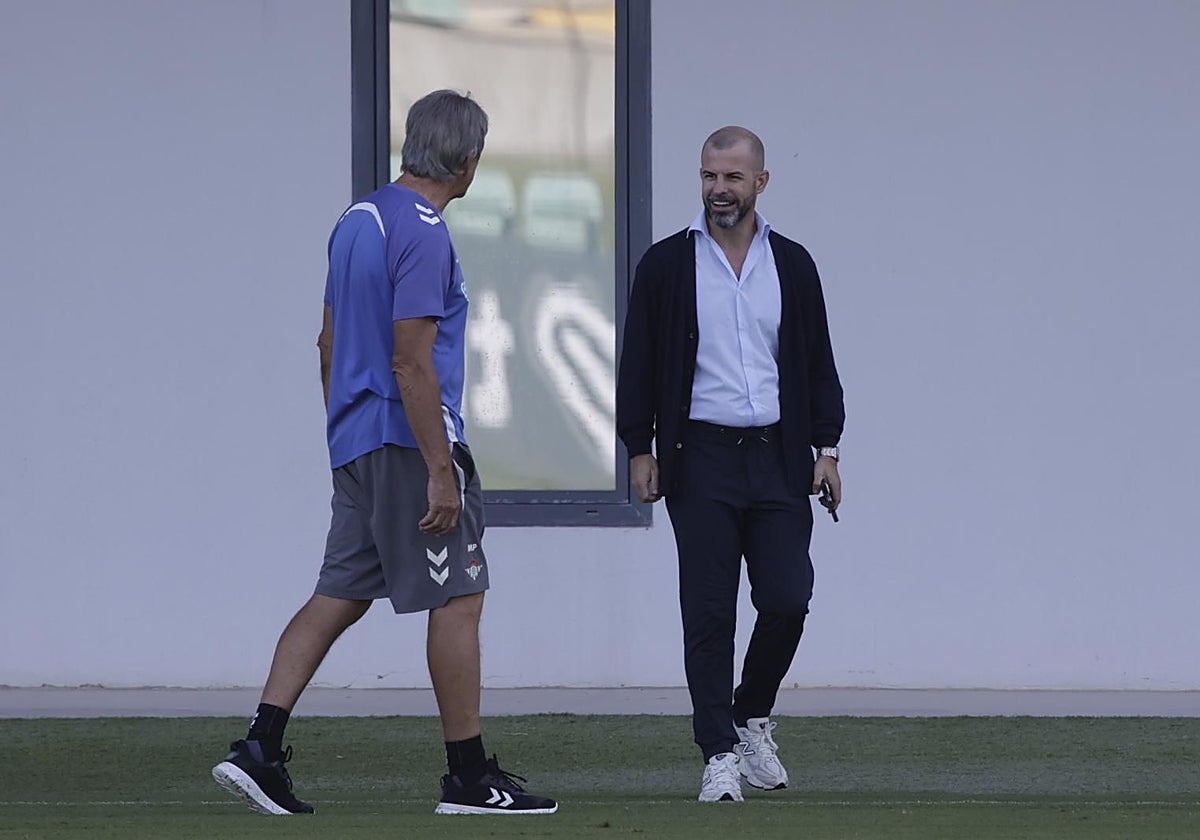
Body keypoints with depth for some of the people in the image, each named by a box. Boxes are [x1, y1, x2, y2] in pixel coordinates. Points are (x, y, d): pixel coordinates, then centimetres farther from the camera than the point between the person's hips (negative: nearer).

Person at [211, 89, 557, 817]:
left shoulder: (359, 219, 13)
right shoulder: (423, 234, -15)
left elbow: (330, 345, 19)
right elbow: (410, 362, -20)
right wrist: (441, 472, -19)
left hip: (355, 443, 9)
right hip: (410, 441, -9)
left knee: (339, 596, 8)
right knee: (458, 599, -2)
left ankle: (260, 749, 0)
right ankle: (470, 777, 1)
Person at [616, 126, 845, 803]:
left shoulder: (792, 264, 9)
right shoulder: (667, 265, 3)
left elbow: (818, 364, 12)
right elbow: (639, 365, 4)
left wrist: (827, 448, 4)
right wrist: (640, 452, -1)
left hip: (778, 457, 2)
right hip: (701, 460, -2)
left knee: (787, 602, -4)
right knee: (710, 614, -4)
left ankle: (752, 719, 20)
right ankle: (720, 756, 1)